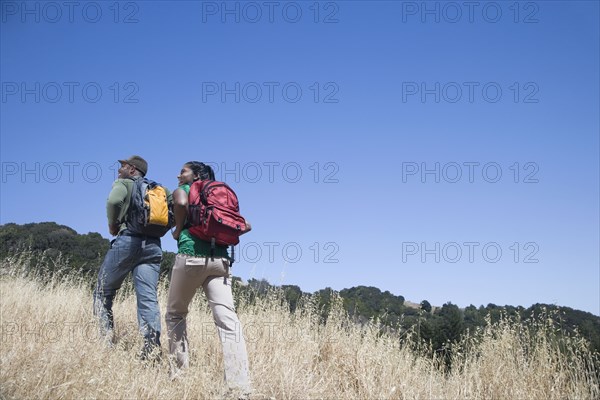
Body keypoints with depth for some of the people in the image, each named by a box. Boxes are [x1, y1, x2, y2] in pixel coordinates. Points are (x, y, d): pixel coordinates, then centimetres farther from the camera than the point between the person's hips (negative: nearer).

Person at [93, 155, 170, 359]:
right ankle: (153, 344, -20)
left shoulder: (123, 183, 9)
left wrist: (112, 225, 1)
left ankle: (107, 336, -2)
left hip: (128, 239, -4)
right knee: (148, 297, -4)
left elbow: (114, 200, -13)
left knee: (103, 291, 9)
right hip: (153, 245, 4)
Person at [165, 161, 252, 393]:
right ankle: (241, 386, -20)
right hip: (220, 259, 4)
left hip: (191, 255, -4)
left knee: (175, 314, 17)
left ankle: (179, 372, 11)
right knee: (227, 319, -9)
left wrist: (178, 230, 2)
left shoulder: (183, 189, 12)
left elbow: (181, 203, -13)